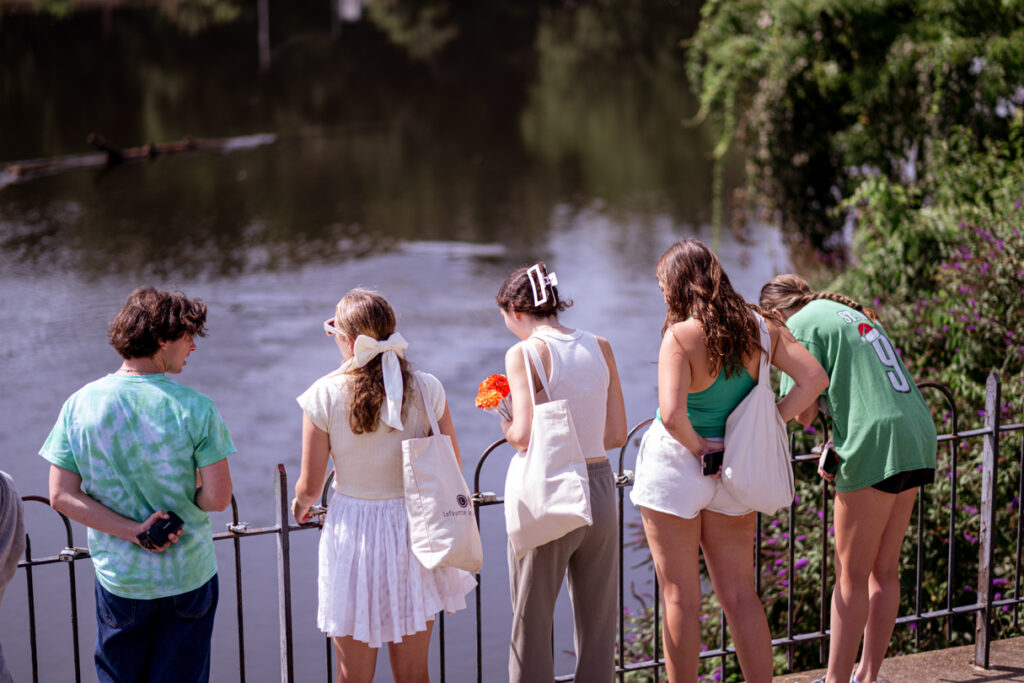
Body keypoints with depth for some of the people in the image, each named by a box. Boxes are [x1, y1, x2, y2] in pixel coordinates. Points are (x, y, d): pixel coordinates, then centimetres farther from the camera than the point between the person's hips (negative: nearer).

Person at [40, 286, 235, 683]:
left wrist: (135, 531, -11)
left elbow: (61, 496, -9)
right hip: (187, 575, -2)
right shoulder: (194, 408, -15)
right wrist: (180, 501, 5)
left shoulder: (80, 405, -7)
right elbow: (218, 498, -16)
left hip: (118, 577, 2)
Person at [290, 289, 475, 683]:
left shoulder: (325, 395, -12)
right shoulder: (426, 389, -8)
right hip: (414, 529, 2)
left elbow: (310, 485, -6)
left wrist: (300, 506, 17)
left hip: (352, 533, -2)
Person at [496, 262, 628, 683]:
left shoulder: (524, 354, -10)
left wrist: (505, 423, 3)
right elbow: (617, 434, 6)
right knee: (598, 624, 14)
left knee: (531, 622, 8)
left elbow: (525, 437, -17)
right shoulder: (600, 347, 6)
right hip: (600, 488, 5)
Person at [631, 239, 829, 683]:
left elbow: (672, 416, -30)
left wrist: (699, 446, -12)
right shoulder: (758, 326, -2)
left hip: (677, 466, -5)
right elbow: (814, 378, -5)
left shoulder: (681, 335, -19)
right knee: (740, 596, 12)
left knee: (680, 598, 5)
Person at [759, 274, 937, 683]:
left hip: (876, 448, -8)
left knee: (851, 575, 1)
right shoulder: (855, 314, 24)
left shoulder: (801, 325, -1)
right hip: (916, 438, 8)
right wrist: (836, 449, 20)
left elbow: (804, 414, -8)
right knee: (884, 570, 14)